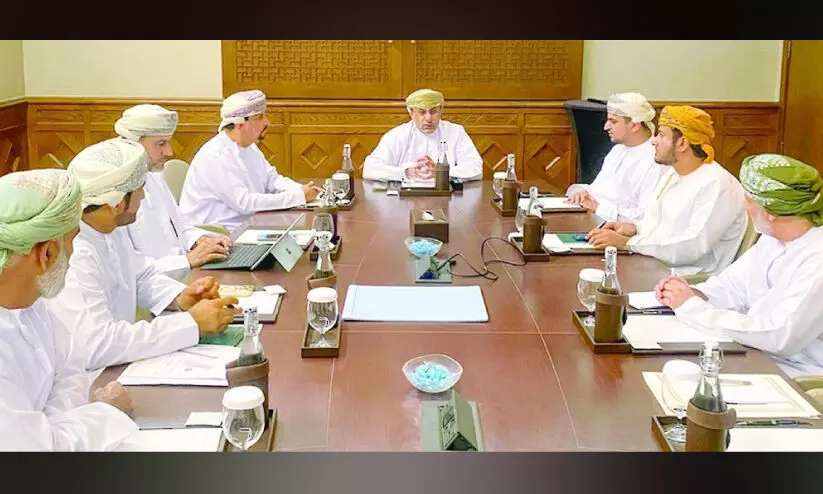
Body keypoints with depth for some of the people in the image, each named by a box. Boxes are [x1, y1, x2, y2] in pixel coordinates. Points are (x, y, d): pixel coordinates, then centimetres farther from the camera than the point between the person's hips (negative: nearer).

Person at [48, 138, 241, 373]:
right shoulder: (72, 258, -27)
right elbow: (96, 347, -34)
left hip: (118, 365, 8)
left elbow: (142, 276, 15)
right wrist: (192, 322, -28)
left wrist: (181, 299, -6)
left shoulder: (110, 228, 0)